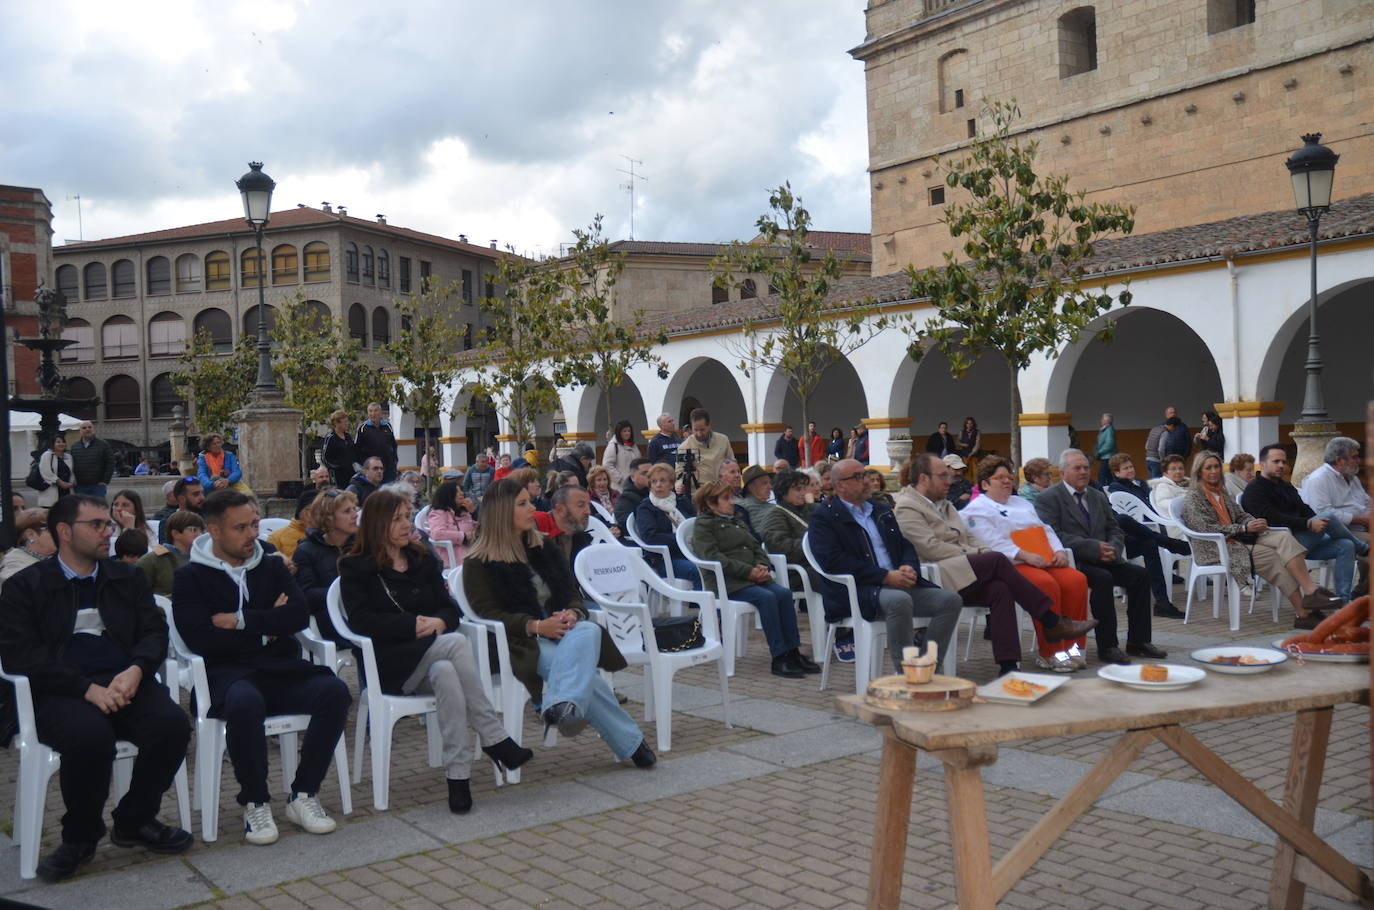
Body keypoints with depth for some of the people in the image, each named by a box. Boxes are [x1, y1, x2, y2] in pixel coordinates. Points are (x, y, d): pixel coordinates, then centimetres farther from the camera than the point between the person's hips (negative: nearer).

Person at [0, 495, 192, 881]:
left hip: (125, 683, 4)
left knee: (173, 723, -26)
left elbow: (155, 632, 12)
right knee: (90, 734, -36)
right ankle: (80, 836, -7)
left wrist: (136, 670, -13)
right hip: (61, 694, -3)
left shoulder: (127, 578, 19)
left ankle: (134, 821, 0)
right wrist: (88, 689, -18)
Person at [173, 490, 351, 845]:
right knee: (245, 702, -39)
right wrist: (267, 627, -2)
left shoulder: (273, 568, 17)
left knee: (334, 690, -26)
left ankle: (303, 795, -11)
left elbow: (301, 614, -1)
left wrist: (240, 621, -9)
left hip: (282, 669, 4)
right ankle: (255, 803, -17)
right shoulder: (190, 577, 6)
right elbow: (201, 640, -10)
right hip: (227, 674, -4)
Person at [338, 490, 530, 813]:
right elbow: (361, 620, -9)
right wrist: (413, 625, -17)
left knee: (446, 674, -36)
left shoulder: (423, 560, 19)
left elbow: (449, 607, 12)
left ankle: (458, 774, -35)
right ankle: (495, 739, -30)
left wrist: (440, 622, -13)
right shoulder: (356, 568, 5)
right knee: (457, 642, -33)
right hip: (390, 664, -4)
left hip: (431, 659, 4)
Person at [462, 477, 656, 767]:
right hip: (521, 641, -4)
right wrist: (536, 626, -20)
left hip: (562, 628, 4)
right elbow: (488, 613, -7)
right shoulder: (478, 563, 2)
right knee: (582, 670, -34)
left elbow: (573, 593, 19)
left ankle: (562, 706, -59)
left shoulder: (543, 546, 20)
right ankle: (630, 742, -33)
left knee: (589, 631, -36)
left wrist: (573, 613, -7)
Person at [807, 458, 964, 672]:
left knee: (950, 600, -11)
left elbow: (906, 546, 21)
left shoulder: (881, 511, 22)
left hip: (898, 584, 7)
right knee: (900, 600, -36)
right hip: (855, 591, -7)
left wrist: (909, 568, -5)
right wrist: (886, 576, -17)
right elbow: (834, 562, -13)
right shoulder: (824, 517, -1)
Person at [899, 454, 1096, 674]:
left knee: (999, 588, -24)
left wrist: (984, 552, -1)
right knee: (997, 560, -24)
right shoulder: (907, 507, -3)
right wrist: (974, 555, -11)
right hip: (938, 580, -8)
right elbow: (930, 548, -13)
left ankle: (1008, 665, -31)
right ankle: (1054, 622, -19)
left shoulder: (943, 505, 25)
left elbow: (969, 537, 21)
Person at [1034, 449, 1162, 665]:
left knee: (1140, 574, -13)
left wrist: (1113, 549, -7)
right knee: (1103, 578, -32)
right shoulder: (1048, 499, -3)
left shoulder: (1099, 497, 20)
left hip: (1103, 559, 7)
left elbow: (1115, 530, 18)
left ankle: (1138, 642, -5)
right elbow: (1054, 536, -15)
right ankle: (1107, 647, -25)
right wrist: (1093, 547, -21)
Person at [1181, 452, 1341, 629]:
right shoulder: (1193, 499, -2)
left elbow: (1241, 514, 20)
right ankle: (1303, 612, -25)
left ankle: (1311, 592, -30)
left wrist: (1255, 522, -5)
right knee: (1272, 557, -25)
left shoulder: (1222, 493, 24)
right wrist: (1245, 528, -15)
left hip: (1238, 541, 7)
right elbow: (1208, 529, -12)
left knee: (1284, 538, -18)